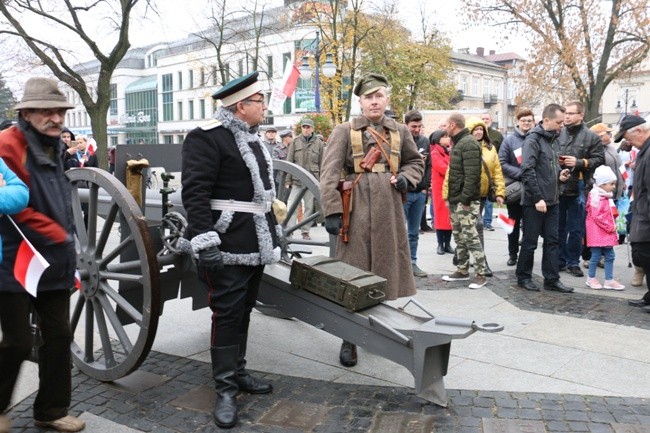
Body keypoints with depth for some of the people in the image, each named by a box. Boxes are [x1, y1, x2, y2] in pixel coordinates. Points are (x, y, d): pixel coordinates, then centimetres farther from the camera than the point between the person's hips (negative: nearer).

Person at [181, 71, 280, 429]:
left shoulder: (252, 139, 17)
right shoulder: (206, 138, -13)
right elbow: (194, 194, -20)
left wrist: (273, 232, 22)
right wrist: (205, 242, -26)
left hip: (256, 245, 9)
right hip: (227, 247, -9)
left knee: (243, 311, 15)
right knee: (227, 314, -3)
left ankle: (238, 372, 28)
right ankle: (225, 389, 8)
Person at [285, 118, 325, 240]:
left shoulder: (319, 143, 5)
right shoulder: (295, 142, 6)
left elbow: (322, 164, 5)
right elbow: (289, 162, 6)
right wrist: (287, 180, 0)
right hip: (296, 180, 0)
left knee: (309, 206, 6)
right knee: (291, 205, -5)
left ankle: (305, 231, 16)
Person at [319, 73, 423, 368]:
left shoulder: (400, 131, 12)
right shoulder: (344, 131, 1)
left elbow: (416, 162, 25)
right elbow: (330, 173, -7)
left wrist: (406, 178, 2)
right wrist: (332, 210, -17)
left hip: (389, 211, 4)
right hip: (356, 210, -3)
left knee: (386, 271, 10)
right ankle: (349, 340, 11)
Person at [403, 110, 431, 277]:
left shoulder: (425, 141, 9)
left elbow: (429, 165, 11)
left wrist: (425, 187, 3)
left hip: (419, 193, 5)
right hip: (403, 192, -5)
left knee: (414, 232, 12)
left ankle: (412, 262, 20)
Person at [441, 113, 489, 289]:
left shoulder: (469, 143, -15)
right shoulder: (458, 142, 17)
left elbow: (472, 174, -22)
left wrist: (465, 198, -23)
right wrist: (450, 196, 15)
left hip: (465, 200, -10)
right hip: (455, 199, 10)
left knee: (470, 236, -7)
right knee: (459, 237, 14)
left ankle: (481, 274, 0)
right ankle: (462, 270, 23)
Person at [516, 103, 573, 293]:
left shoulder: (553, 139, 12)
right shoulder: (533, 139, -13)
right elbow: (527, 171, -20)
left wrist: (559, 174, 2)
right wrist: (537, 198, -21)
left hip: (552, 201, 8)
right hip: (535, 202, -8)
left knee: (552, 241, 10)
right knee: (530, 242, 3)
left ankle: (552, 279, 18)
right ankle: (523, 277, 17)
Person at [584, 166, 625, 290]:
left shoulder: (608, 197, 15)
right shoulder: (596, 197, -15)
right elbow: (597, 216, -20)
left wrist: (613, 226, 11)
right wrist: (610, 227, -16)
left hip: (608, 232, 9)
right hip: (597, 232, -9)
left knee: (610, 256, 8)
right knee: (596, 255, -2)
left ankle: (609, 280, 12)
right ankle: (591, 279, 11)